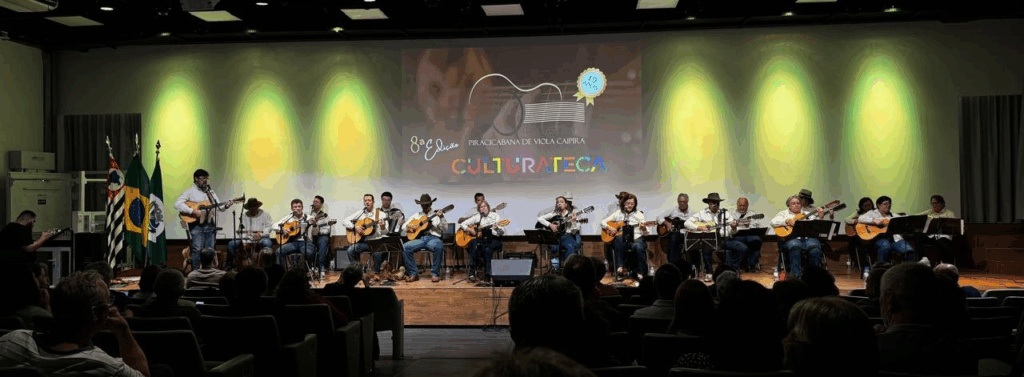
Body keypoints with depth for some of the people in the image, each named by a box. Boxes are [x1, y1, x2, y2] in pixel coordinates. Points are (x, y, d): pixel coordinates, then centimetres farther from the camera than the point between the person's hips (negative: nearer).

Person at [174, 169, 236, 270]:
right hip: (197, 225, -5)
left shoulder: (210, 192, 18)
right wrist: (193, 211, -20)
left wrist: (226, 206, -6)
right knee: (197, 250, -9)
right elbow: (177, 204, -12)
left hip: (210, 225, 5)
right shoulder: (190, 191, -1)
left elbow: (219, 206, 17)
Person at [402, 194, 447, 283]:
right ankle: (413, 274, -14)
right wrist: (408, 228, 2)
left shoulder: (436, 215, 16)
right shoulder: (416, 215, 25)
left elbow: (445, 228, 2)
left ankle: (435, 274, -21)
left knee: (439, 247, -38)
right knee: (405, 247, -24)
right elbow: (404, 226, 25)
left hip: (433, 238, -3)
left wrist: (441, 218, -15)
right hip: (419, 238, 3)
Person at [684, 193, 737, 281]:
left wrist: (733, 227, -13)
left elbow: (731, 232, 10)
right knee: (706, 247, -34)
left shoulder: (726, 213, 14)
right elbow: (687, 223, 7)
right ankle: (708, 273, -17)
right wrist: (698, 227, -9)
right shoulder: (702, 213, 11)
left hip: (722, 239, 2)